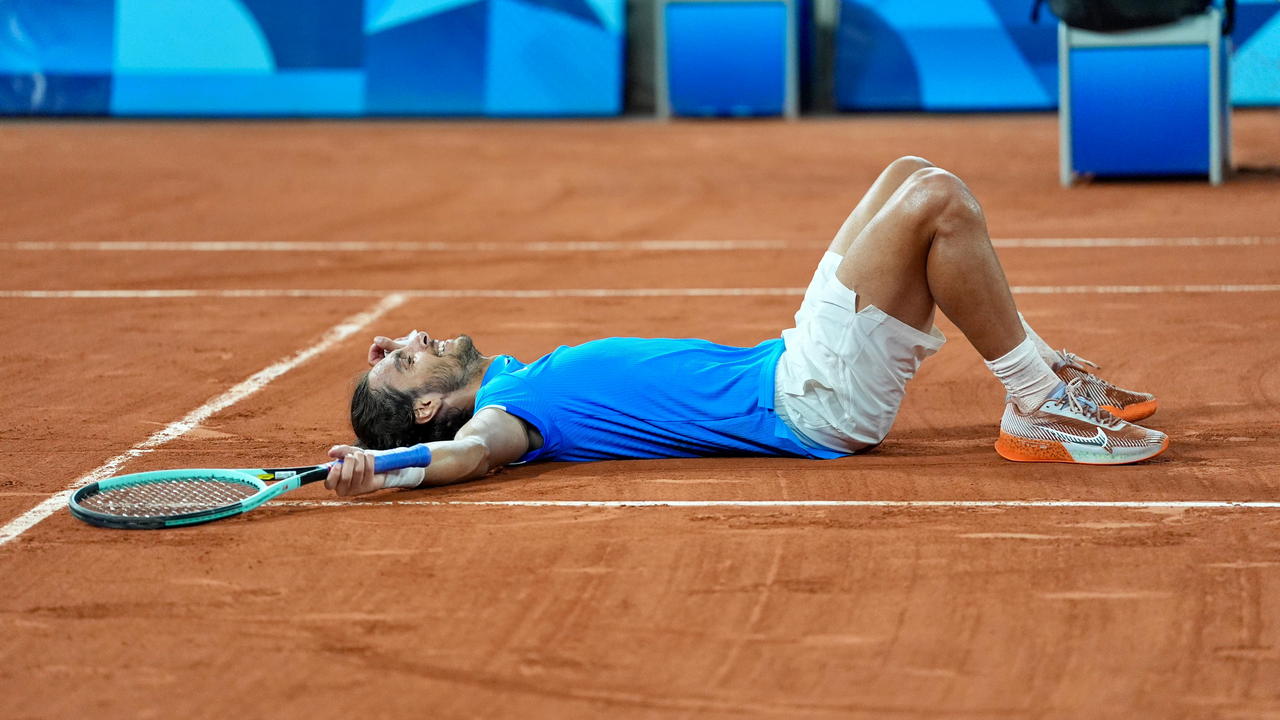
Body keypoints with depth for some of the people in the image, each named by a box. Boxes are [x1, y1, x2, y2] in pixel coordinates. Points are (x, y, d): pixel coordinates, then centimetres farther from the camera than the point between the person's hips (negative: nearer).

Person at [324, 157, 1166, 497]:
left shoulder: (516, 377, 13)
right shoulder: (506, 406, -12)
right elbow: (472, 448, -34)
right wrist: (379, 470, -54)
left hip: (794, 361, 10)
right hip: (809, 399, -10)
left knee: (913, 175, 12)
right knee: (937, 201, -20)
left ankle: (1041, 368, 13)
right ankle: (1041, 411, -12)